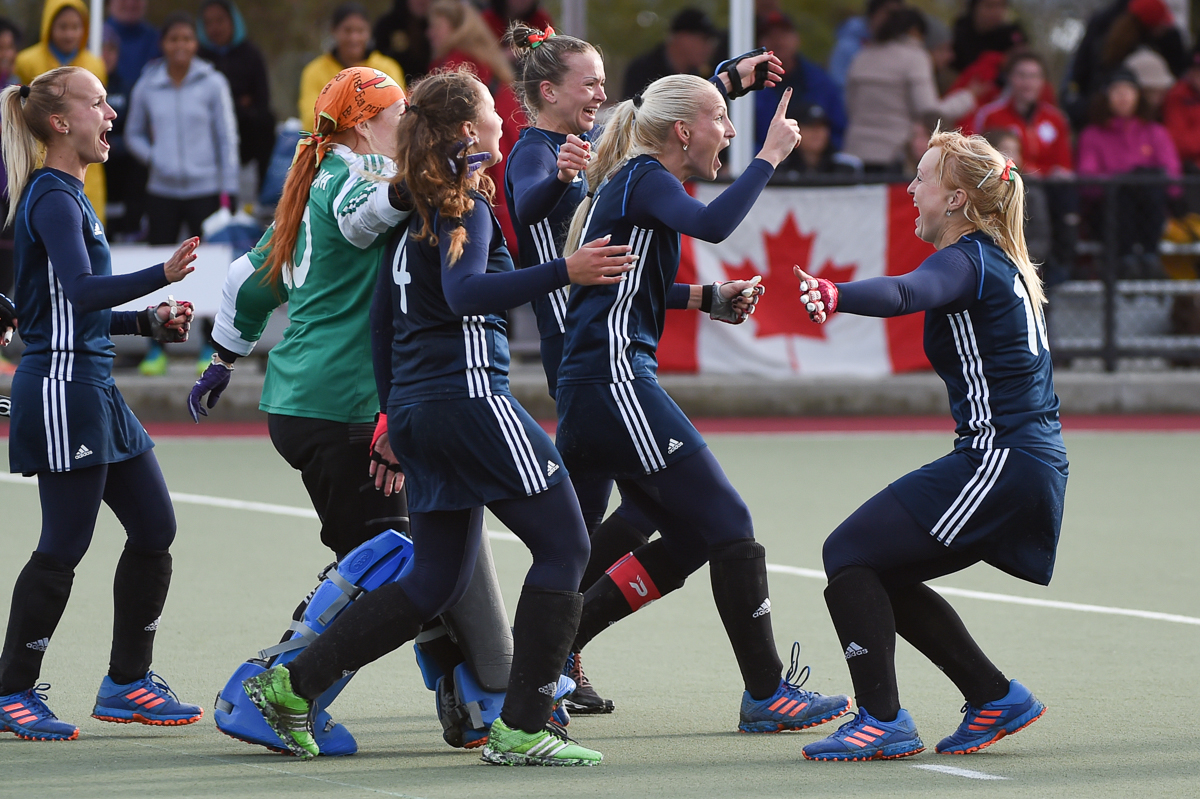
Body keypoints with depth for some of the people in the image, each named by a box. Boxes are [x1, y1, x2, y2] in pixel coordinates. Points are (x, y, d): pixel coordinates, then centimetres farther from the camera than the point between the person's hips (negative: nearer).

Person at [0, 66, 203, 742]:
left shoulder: (68, 196, 18)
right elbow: (80, 290, -28)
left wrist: (148, 321, 13)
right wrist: (162, 276, -39)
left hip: (94, 389, 10)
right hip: (62, 387, -10)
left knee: (155, 528, 10)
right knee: (65, 546, -6)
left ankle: (127, 683, 17)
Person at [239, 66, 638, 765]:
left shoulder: (415, 211, 16)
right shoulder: (467, 205, -9)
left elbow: (383, 318, 21)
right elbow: (466, 291, -27)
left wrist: (396, 416, 27)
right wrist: (563, 273, -34)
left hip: (416, 410, 9)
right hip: (471, 395, -9)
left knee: (436, 580, 13)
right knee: (564, 545, -1)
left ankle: (292, 685, 8)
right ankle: (522, 729, -6)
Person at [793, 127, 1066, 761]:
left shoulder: (968, 261, -12)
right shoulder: (1001, 263, 17)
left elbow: (907, 293, -35)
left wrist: (835, 296, -52)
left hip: (998, 460, -10)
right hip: (1030, 465, 10)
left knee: (849, 554, -9)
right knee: (884, 575, 15)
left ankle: (883, 721, -13)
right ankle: (997, 698, 15)